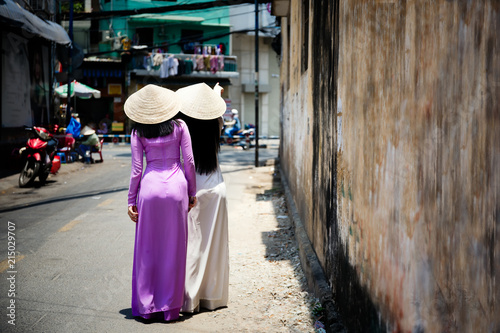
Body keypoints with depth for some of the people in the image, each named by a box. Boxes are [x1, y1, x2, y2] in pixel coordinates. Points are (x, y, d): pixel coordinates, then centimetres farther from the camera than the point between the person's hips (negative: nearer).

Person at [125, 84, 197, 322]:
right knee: (173, 247, 7)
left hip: (150, 186, 0)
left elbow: (136, 169, 1)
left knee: (148, 248, 9)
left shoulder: (138, 132, 1)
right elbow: (189, 162, 2)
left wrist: (131, 200, 8)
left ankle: (146, 305, 15)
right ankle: (169, 307, 14)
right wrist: (192, 191, 11)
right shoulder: (179, 126, 1)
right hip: (176, 186, 0)